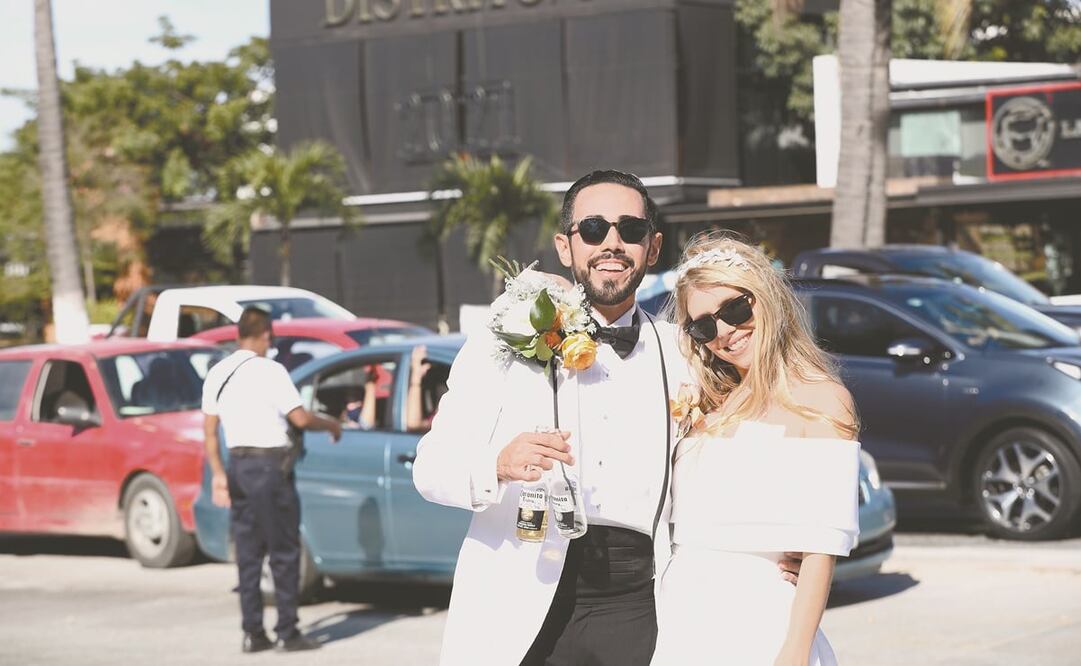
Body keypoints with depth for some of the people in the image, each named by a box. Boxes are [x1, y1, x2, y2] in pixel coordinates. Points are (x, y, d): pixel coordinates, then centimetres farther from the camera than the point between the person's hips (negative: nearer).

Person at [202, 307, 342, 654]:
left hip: (238, 464, 7)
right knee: (284, 553, 0)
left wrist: (217, 474, 14)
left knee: (248, 554, 10)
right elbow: (300, 418, -13)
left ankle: (253, 632, 10)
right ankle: (288, 632, 0)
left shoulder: (217, 374, 9)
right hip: (269, 465, -7)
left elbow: (209, 431, 10)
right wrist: (332, 425, 4)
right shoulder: (269, 371, -12)